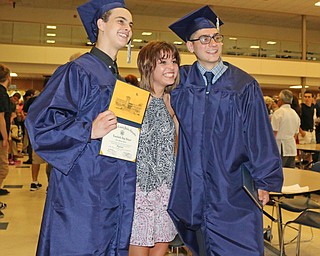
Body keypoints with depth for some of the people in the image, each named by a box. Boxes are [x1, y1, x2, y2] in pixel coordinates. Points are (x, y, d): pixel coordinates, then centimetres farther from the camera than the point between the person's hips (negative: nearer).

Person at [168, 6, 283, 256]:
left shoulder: (244, 85, -1)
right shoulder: (182, 80, 4)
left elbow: (259, 134, 0)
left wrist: (264, 181, -2)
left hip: (234, 186, -1)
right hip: (194, 185, 2)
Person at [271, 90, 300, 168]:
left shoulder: (278, 113, -10)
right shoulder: (295, 114, 12)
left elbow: (274, 133, -12)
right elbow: (296, 133, 18)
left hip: (280, 149, -7)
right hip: (292, 149, 7)